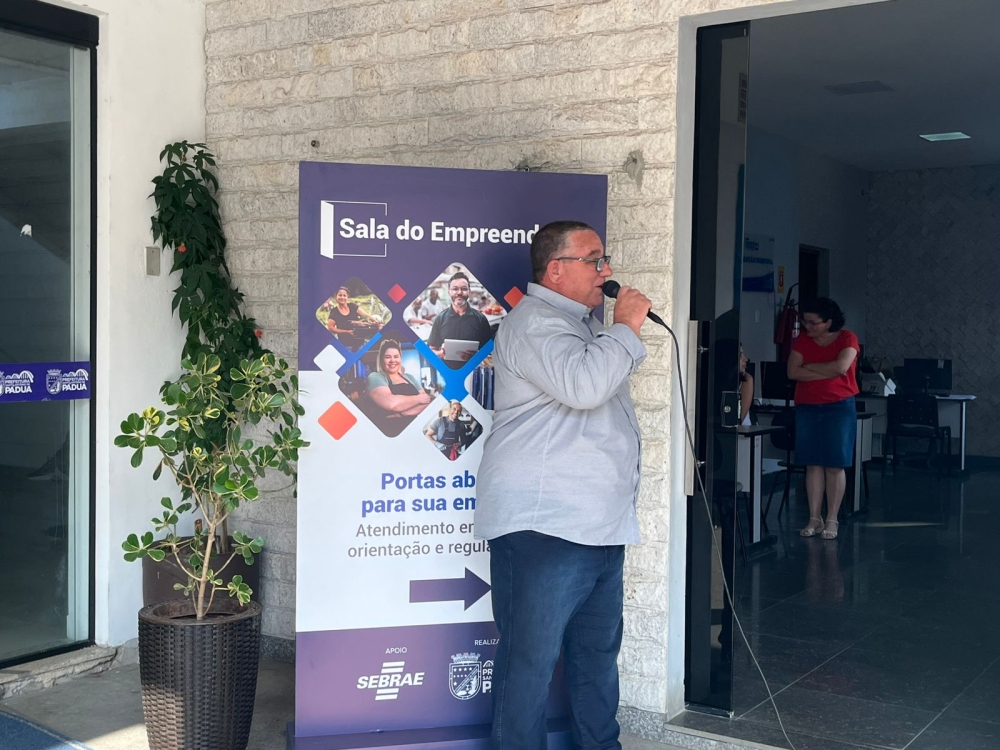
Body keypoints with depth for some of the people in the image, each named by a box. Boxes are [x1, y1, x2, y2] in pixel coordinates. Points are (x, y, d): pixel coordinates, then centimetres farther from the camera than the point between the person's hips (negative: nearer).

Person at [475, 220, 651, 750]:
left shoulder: (582, 325, 23)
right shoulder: (535, 321, -11)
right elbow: (582, 386, -27)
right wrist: (625, 327, -16)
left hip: (600, 527, 10)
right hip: (544, 527, -10)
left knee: (598, 653, 17)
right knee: (531, 661, -4)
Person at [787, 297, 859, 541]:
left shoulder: (847, 338, -4)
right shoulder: (802, 342, 5)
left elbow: (841, 367, -20)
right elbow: (793, 372, -7)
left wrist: (809, 367, -8)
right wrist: (827, 372, -12)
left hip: (839, 408, -3)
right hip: (807, 408, 3)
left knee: (835, 465, -1)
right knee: (813, 465, 4)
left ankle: (832, 520, 6)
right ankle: (814, 519, 9)